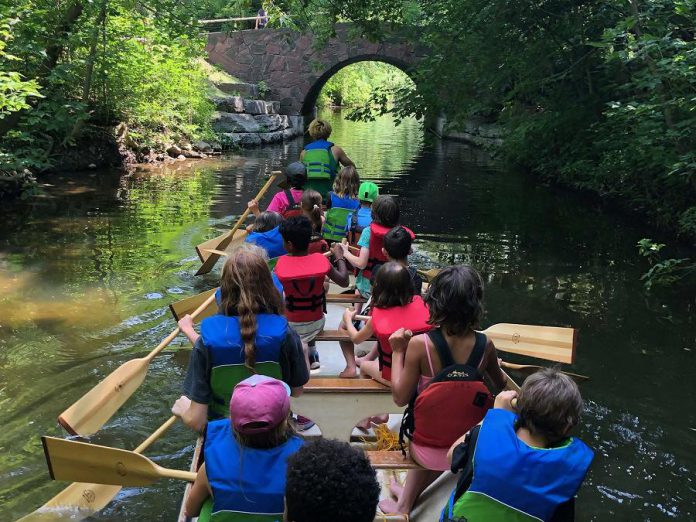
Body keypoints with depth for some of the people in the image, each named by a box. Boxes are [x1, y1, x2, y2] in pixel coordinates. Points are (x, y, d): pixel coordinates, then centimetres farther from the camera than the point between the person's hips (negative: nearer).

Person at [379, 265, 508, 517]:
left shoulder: (420, 344, -24)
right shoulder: (485, 345, -15)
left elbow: (400, 397, -16)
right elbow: (500, 385, 5)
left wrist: (397, 352, -7)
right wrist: (494, 367, 27)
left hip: (426, 447, -2)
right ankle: (405, 503, 47)